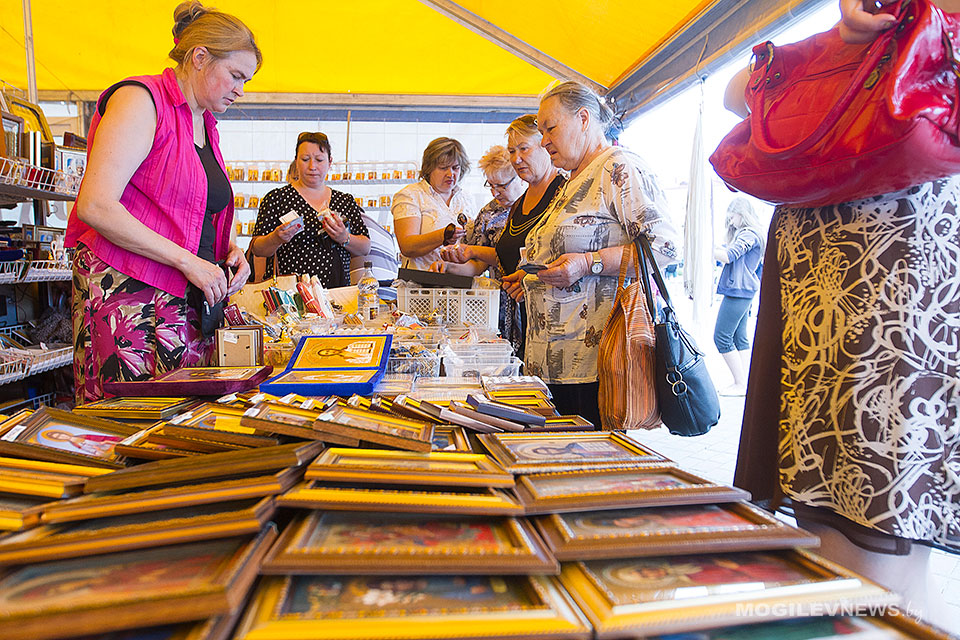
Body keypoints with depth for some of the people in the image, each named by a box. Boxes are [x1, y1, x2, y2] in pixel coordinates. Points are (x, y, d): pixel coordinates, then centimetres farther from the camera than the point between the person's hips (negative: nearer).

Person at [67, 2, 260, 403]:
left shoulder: (205, 125, 20)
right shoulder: (141, 100, -6)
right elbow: (95, 206, -17)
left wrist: (230, 249, 8)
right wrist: (188, 261, -17)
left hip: (189, 299, 8)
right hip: (127, 293, -7)